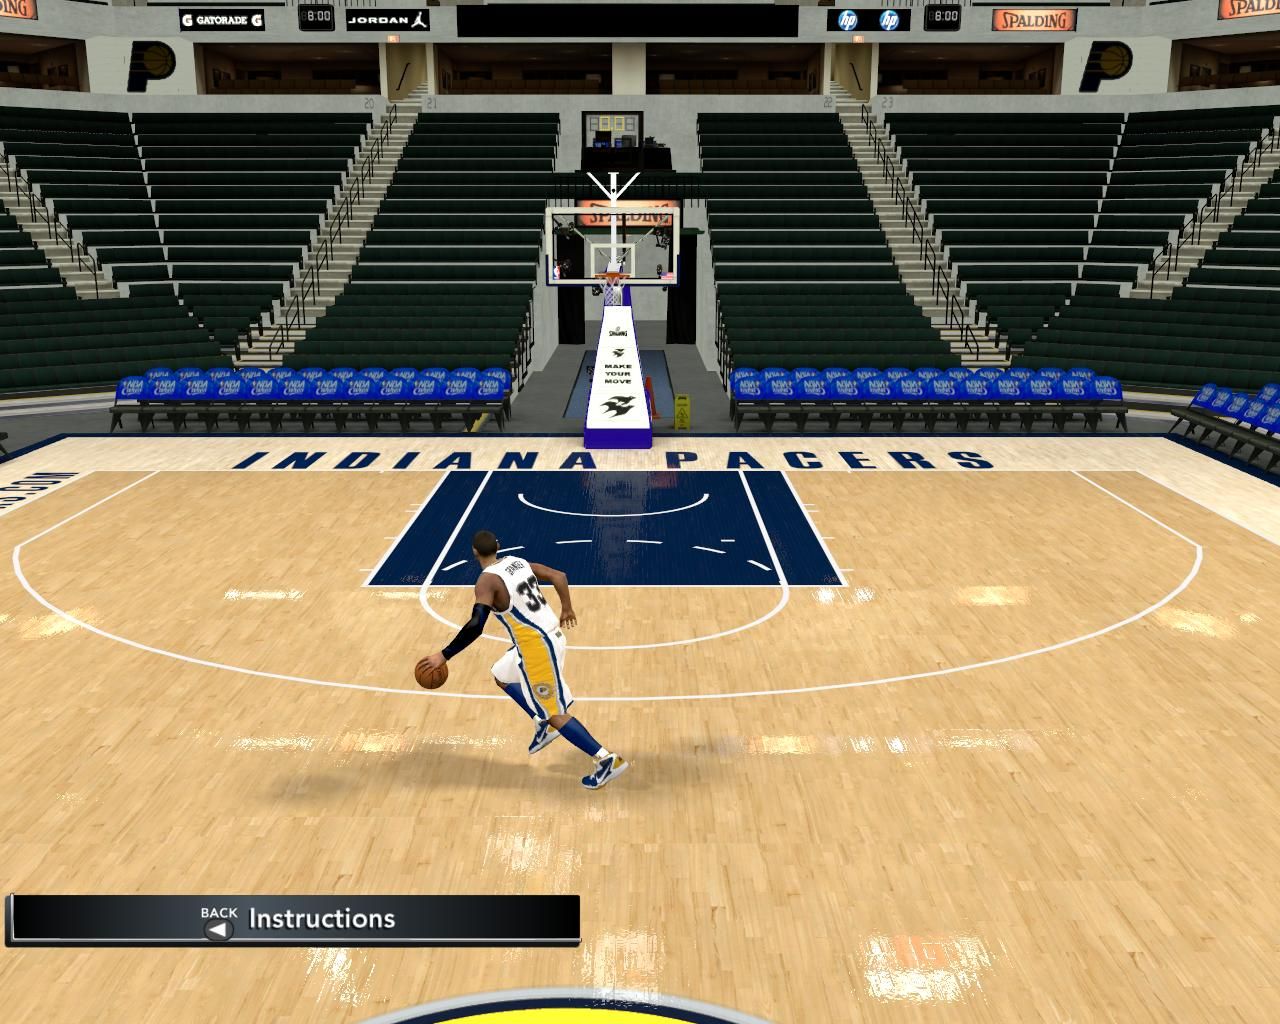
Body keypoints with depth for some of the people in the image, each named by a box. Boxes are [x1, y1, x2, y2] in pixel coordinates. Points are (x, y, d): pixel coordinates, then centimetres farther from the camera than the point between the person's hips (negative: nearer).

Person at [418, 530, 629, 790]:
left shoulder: (487, 580, -16)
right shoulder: (518, 562, 7)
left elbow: (476, 625, -29)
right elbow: (559, 576, 12)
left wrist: (444, 655, -22)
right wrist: (567, 609, 27)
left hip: (537, 645, -9)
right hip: (548, 635, 9)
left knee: (554, 713, 0)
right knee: (502, 676, 28)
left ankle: (607, 760, -1)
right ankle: (544, 725, 30)